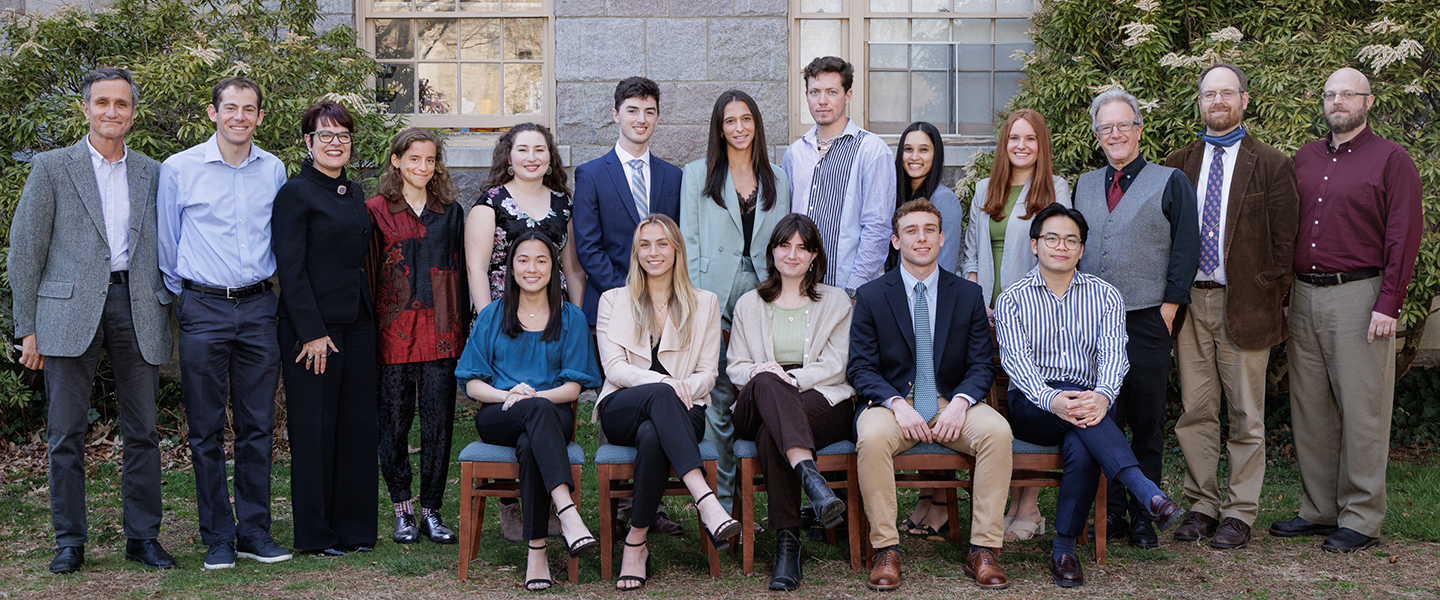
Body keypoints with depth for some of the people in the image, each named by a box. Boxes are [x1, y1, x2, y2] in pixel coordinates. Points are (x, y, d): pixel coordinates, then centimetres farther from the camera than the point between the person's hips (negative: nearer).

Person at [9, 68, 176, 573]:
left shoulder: (152, 174, 13)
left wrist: (167, 318, 7)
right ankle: (69, 542, 12)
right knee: (66, 432, 2)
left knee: (142, 432, 5)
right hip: (71, 311, -2)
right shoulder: (52, 167, 5)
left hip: (137, 307, 2)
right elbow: (25, 251, 3)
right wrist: (27, 328, -2)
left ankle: (143, 537, 14)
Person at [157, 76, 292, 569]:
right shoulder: (178, 169, -1)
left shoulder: (274, 170, 7)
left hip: (259, 308, 2)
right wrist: (183, 293, 12)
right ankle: (217, 538, 12)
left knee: (257, 427, 6)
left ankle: (255, 532, 16)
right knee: (206, 431, 2)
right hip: (203, 311, -2)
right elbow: (167, 242, 8)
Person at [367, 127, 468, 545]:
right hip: (394, 332, -2)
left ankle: (431, 511, 11)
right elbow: (367, 272, 1)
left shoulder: (450, 211, 11)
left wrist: (462, 329, 7)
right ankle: (402, 510, 16)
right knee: (395, 421, 4)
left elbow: (460, 272, 12)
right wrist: (368, 331, -3)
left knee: (439, 422, 1)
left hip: (441, 333, 2)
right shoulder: (377, 210, 3)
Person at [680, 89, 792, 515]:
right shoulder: (698, 174, 7)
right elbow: (690, 240, 2)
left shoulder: (777, 179, 14)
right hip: (716, 297, -2)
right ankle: (722, 499, 7)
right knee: (720, 399, -2)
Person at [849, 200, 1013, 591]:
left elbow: (982, 364, 6)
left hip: (952, 404, 2)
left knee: (998, 431, -29)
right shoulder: (871, 297, 5)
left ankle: (983, 551, -20)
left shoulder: (969, 295, 10)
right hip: (893, 401, -1)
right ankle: (886, 551, -22)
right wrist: (897, 404, -18)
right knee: (872, 437, -35)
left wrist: (961, 401, -16)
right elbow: (861, 368, 0)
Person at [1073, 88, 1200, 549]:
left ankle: (1142, 515, 10)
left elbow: (1186, 250, 1)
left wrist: (1168, 308, -7)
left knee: (1147, 421, 2)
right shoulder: (1084, 186, 16)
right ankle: (1112, 511, 11)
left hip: (1146, 319, -3)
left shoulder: (1171, 183, 5)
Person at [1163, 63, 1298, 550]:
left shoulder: (1271, 165, 2)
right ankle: (1201, 505, 17)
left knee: (1246, 415, 3)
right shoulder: (1178, 164, 12)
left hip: (1246, 304, -3)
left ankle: (1239, 513, 11)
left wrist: (1275, 298, -4)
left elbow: (1284, 241, 0)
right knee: (1195, 411, 7)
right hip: (1189, 302, 3)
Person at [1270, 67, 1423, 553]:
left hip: (1358, 294, -5)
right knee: (1309, 408, 8)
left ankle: (1361, 520, 6)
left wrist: (1388, 304, -13)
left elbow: (1404, 235, -6)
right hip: (1304, 295, 6)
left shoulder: (1391, 159, -1)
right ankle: (1319, 510, 18)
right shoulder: (1305, 158, 15)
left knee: (1361, 408, -2)